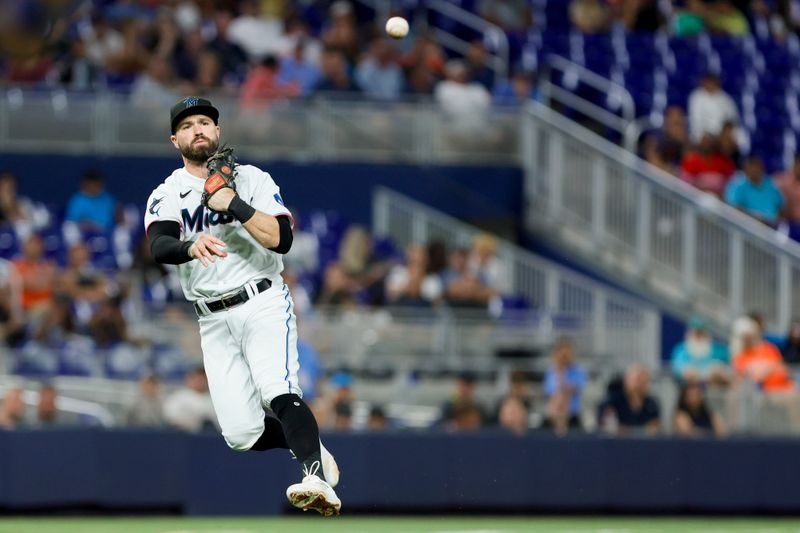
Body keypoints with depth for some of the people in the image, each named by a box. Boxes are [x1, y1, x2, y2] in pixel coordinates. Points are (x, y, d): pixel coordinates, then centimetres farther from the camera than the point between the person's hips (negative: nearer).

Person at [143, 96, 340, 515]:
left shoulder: (252, 180, 4)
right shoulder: (166, 196, 6)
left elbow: (282, 240, -9)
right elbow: (159, 246, -15)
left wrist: (233, 205, -18)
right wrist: (192, 246, -38)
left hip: (262, 304, -3)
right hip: (213, 321, 3)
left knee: (279, 394, -28)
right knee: (241, 435, -3)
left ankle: (318, 478, -41)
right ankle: (311, 446, 23)